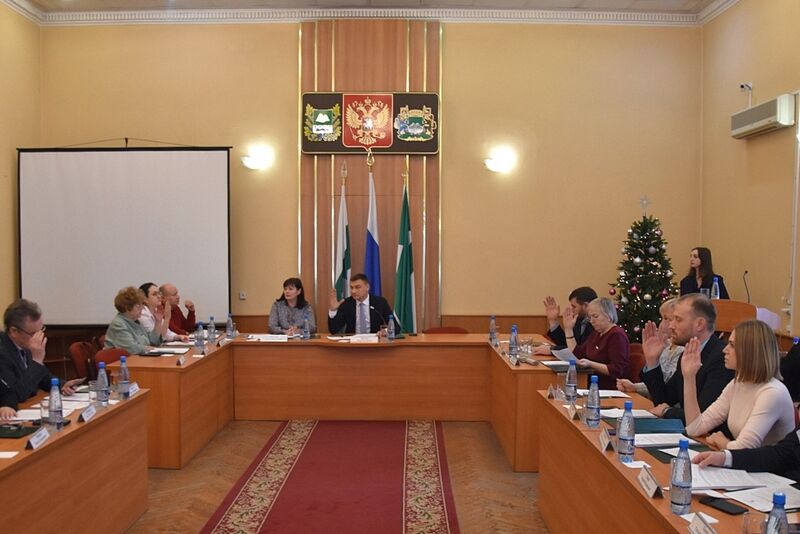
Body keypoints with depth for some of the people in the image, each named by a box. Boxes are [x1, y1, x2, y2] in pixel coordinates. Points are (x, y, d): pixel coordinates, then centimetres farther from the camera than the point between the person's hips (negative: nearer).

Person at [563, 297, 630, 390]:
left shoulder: (617, 335, -10)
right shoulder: (596, 333, 16)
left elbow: (617, 370, -17)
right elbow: (576, 354, 15)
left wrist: (591, 364, -28)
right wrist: (569, 329, 12)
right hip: (595, 386, 8)